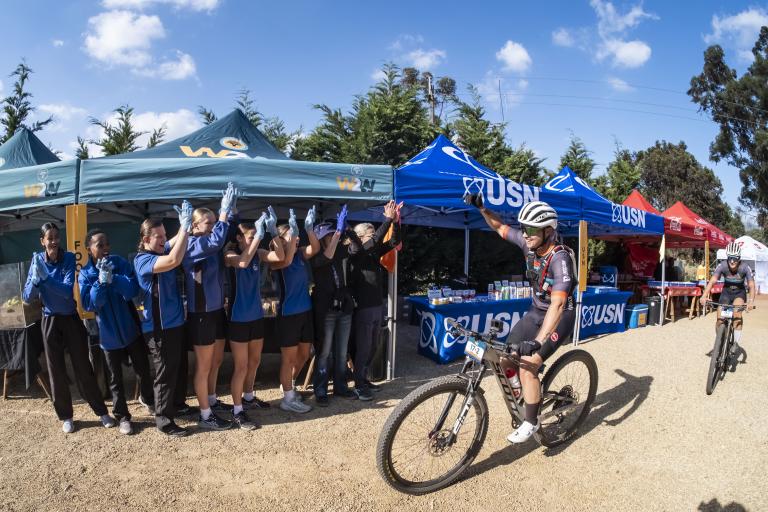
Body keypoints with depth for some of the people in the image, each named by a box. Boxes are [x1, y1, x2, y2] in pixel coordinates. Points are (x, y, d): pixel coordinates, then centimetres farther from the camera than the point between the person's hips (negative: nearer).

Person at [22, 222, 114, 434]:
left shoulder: (69, 258, -12)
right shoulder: (37, 260, -5)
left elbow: (69, 291, -22)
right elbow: (27, 297, -8)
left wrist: (45, 277, -33)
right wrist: (36, 279, -27)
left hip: (72, 319, -2)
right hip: (50, 321, 2)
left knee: (83, 367, 3)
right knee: (56, 370, 8)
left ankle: (102, 412, 14)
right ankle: (65, 416, 22)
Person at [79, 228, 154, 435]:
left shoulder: (119, 262, -7)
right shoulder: (85, 274, -4)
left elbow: (134, 288, -18)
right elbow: (88, 304, -15)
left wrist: (113, 278, -32)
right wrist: (101, 282, -26)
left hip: (131, 328, 0)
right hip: (108, 333, 0)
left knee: (143, 369, 13)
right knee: (116, 378, 10)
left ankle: (148, 399, 39)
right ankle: (122, 416, 25)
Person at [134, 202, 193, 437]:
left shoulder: (162, 250, 7)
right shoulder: (143, 260, -18)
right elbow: (174, 260, -35)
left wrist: (185, 224, -4)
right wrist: (185, 226, -31)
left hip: (175, 322, 9)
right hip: (159, 327, -9)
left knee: (180, 367, 21)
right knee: (166, 374, 1)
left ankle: (177, 404, 40)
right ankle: (164, 420, 14)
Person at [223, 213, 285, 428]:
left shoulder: (258, 254, 2)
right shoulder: (230, 254, -13)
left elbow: (280, 257, -13)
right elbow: (242, 262, -36)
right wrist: (259, 236, -36)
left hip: (256, 316, 6)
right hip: (238, 319, -6)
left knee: (254, 362, 20)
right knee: (241, 366, 1)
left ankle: (249, 397, 40)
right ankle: (237, 411, 14)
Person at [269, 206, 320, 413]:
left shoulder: (300, 254, 6)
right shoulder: (276, 260, -13)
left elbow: (315, 248, -9)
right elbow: (287, 260, -34)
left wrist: (309, 229, -21)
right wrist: (293, 232, -35)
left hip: (305, 311, 7)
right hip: (288, 314, -7)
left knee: (304, 354, 18)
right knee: (289, 357, 4)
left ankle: (289, 385, 38)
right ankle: (288, 398, 17)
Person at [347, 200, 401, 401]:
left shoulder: (374, 253, 8)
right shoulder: (355, 253, -12)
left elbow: (394, 242, 4)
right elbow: (374, 241, -27)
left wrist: (395, 221, -9)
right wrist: (387, 219, -24)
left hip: (377, 307, 8)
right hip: (363, 309, -7)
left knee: (371, 348, 16)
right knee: (363, 348, -1)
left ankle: (364, 379, 29)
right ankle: (358, 385, 11)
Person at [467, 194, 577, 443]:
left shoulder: (560, 258, -31)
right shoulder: (529, 243, -11)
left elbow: (558, 304, -40)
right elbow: (500, 227, 5)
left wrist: (538, 341, -49)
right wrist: (481, 208, -11)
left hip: (559, 316, -7)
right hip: (536, 310, 7)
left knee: (528, 365, -20)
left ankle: (531, 422, 0)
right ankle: (526, 399, 23)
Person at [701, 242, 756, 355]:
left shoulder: (745, 267, -24)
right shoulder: (722, 265, -23)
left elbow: (751, 286, -27)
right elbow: (712, 281, -30)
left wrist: (751, 301, -44)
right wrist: (704, 295, -45)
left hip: (740, 292, -1)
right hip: (726, 291, 1)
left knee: (737, 310, -31)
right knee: (720, 319, -9)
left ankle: (736, 342, -19)